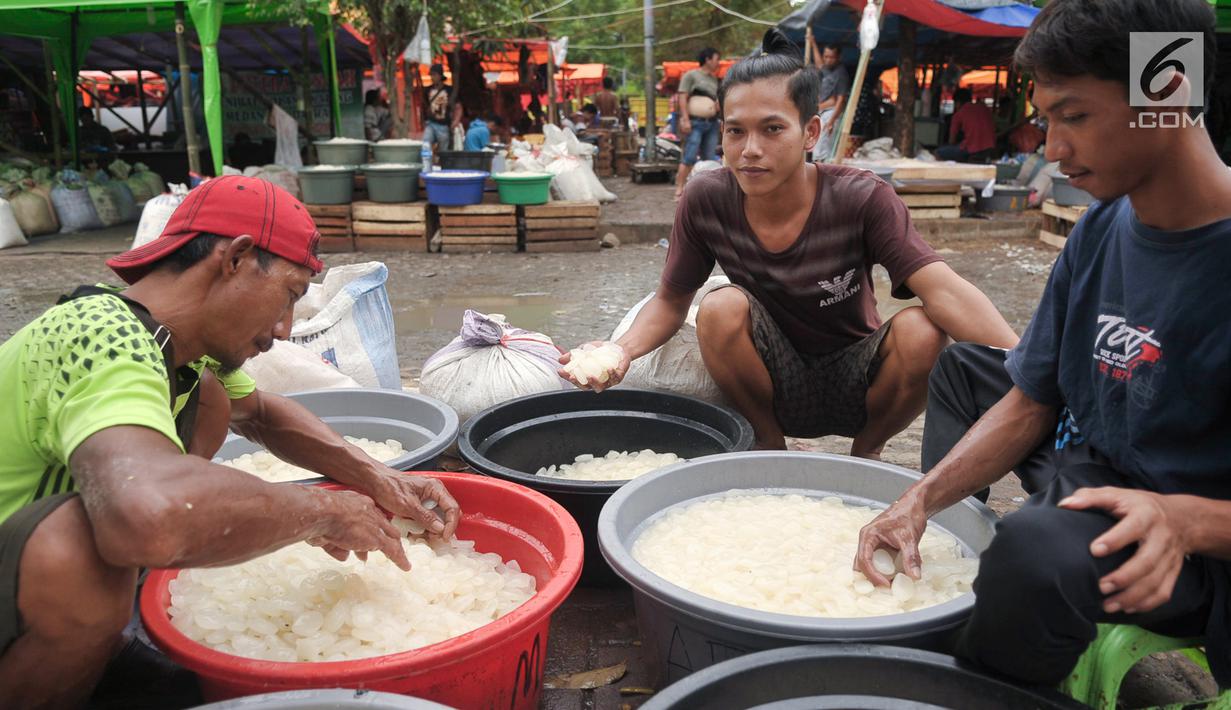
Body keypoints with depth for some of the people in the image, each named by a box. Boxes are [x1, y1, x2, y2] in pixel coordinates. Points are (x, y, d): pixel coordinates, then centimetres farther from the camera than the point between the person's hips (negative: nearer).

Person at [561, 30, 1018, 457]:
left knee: (922, 333, -30)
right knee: (721, 308, -28)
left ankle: (865, 455, 2)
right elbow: (669, 302, -4)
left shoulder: (862, 200, -20)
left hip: (855, 385, 0)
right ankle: (770, 449, -1)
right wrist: (624, 350, -25)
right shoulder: (706, 202, -14)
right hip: (775, 390, 1)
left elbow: (943, 291, -29)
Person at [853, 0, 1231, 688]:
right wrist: (922, 500, -12)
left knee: (1038, 545, -38)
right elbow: (1027, 404, 0)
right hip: (1089, 463, 8)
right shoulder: (1100, 230, -3)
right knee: (962, 365, 18)